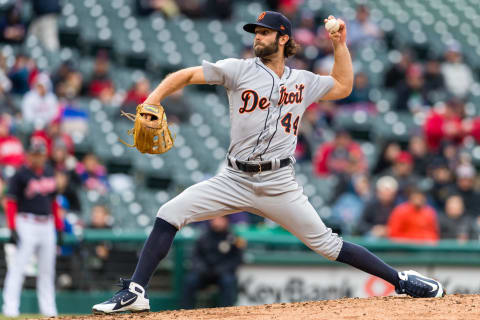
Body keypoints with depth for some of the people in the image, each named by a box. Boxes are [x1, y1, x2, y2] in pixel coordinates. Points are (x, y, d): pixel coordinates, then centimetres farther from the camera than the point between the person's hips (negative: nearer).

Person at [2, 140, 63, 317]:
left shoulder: (49, 172, 12)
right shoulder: (20, 175, -7)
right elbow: (11, 202, -9)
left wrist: (58, 226, 15)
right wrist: (12, 228, -16)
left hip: (47, 226, 6)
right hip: (27, 225, -6)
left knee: (47, 269, 9)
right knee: (18, 266, -10)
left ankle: (48, 308, 15)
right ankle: (10, 307, -10)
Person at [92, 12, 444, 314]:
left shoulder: (303, 81, 9)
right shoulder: (239, 70, 1)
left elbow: (343, 87, 25)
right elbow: (185, 75, -2)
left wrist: (340, 44, 15)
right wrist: (151, 102, -18)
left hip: (280, 185, 0)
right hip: (234, 180, 0)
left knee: (326, 243, -3)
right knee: (169, 215, -15)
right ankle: (135, 292, -12)